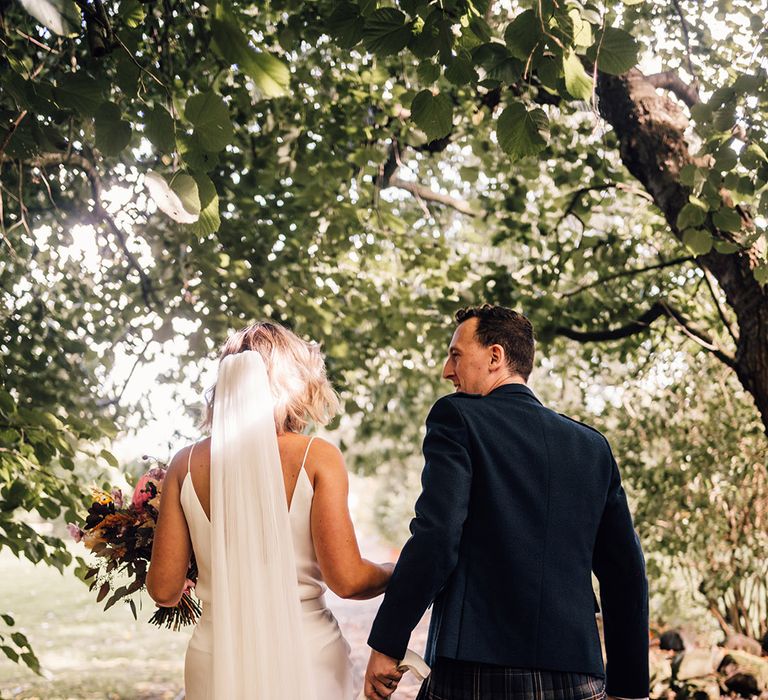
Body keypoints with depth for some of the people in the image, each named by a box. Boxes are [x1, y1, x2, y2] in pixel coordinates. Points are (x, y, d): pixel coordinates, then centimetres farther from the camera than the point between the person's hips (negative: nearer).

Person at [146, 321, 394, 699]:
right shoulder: (317, 457, -9)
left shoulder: (187, 463, -2)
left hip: (216, 661, 2)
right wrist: (396, 572, 7)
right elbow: (346, 579, -13)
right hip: (307, 659, -2)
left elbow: (165, 589, -1)